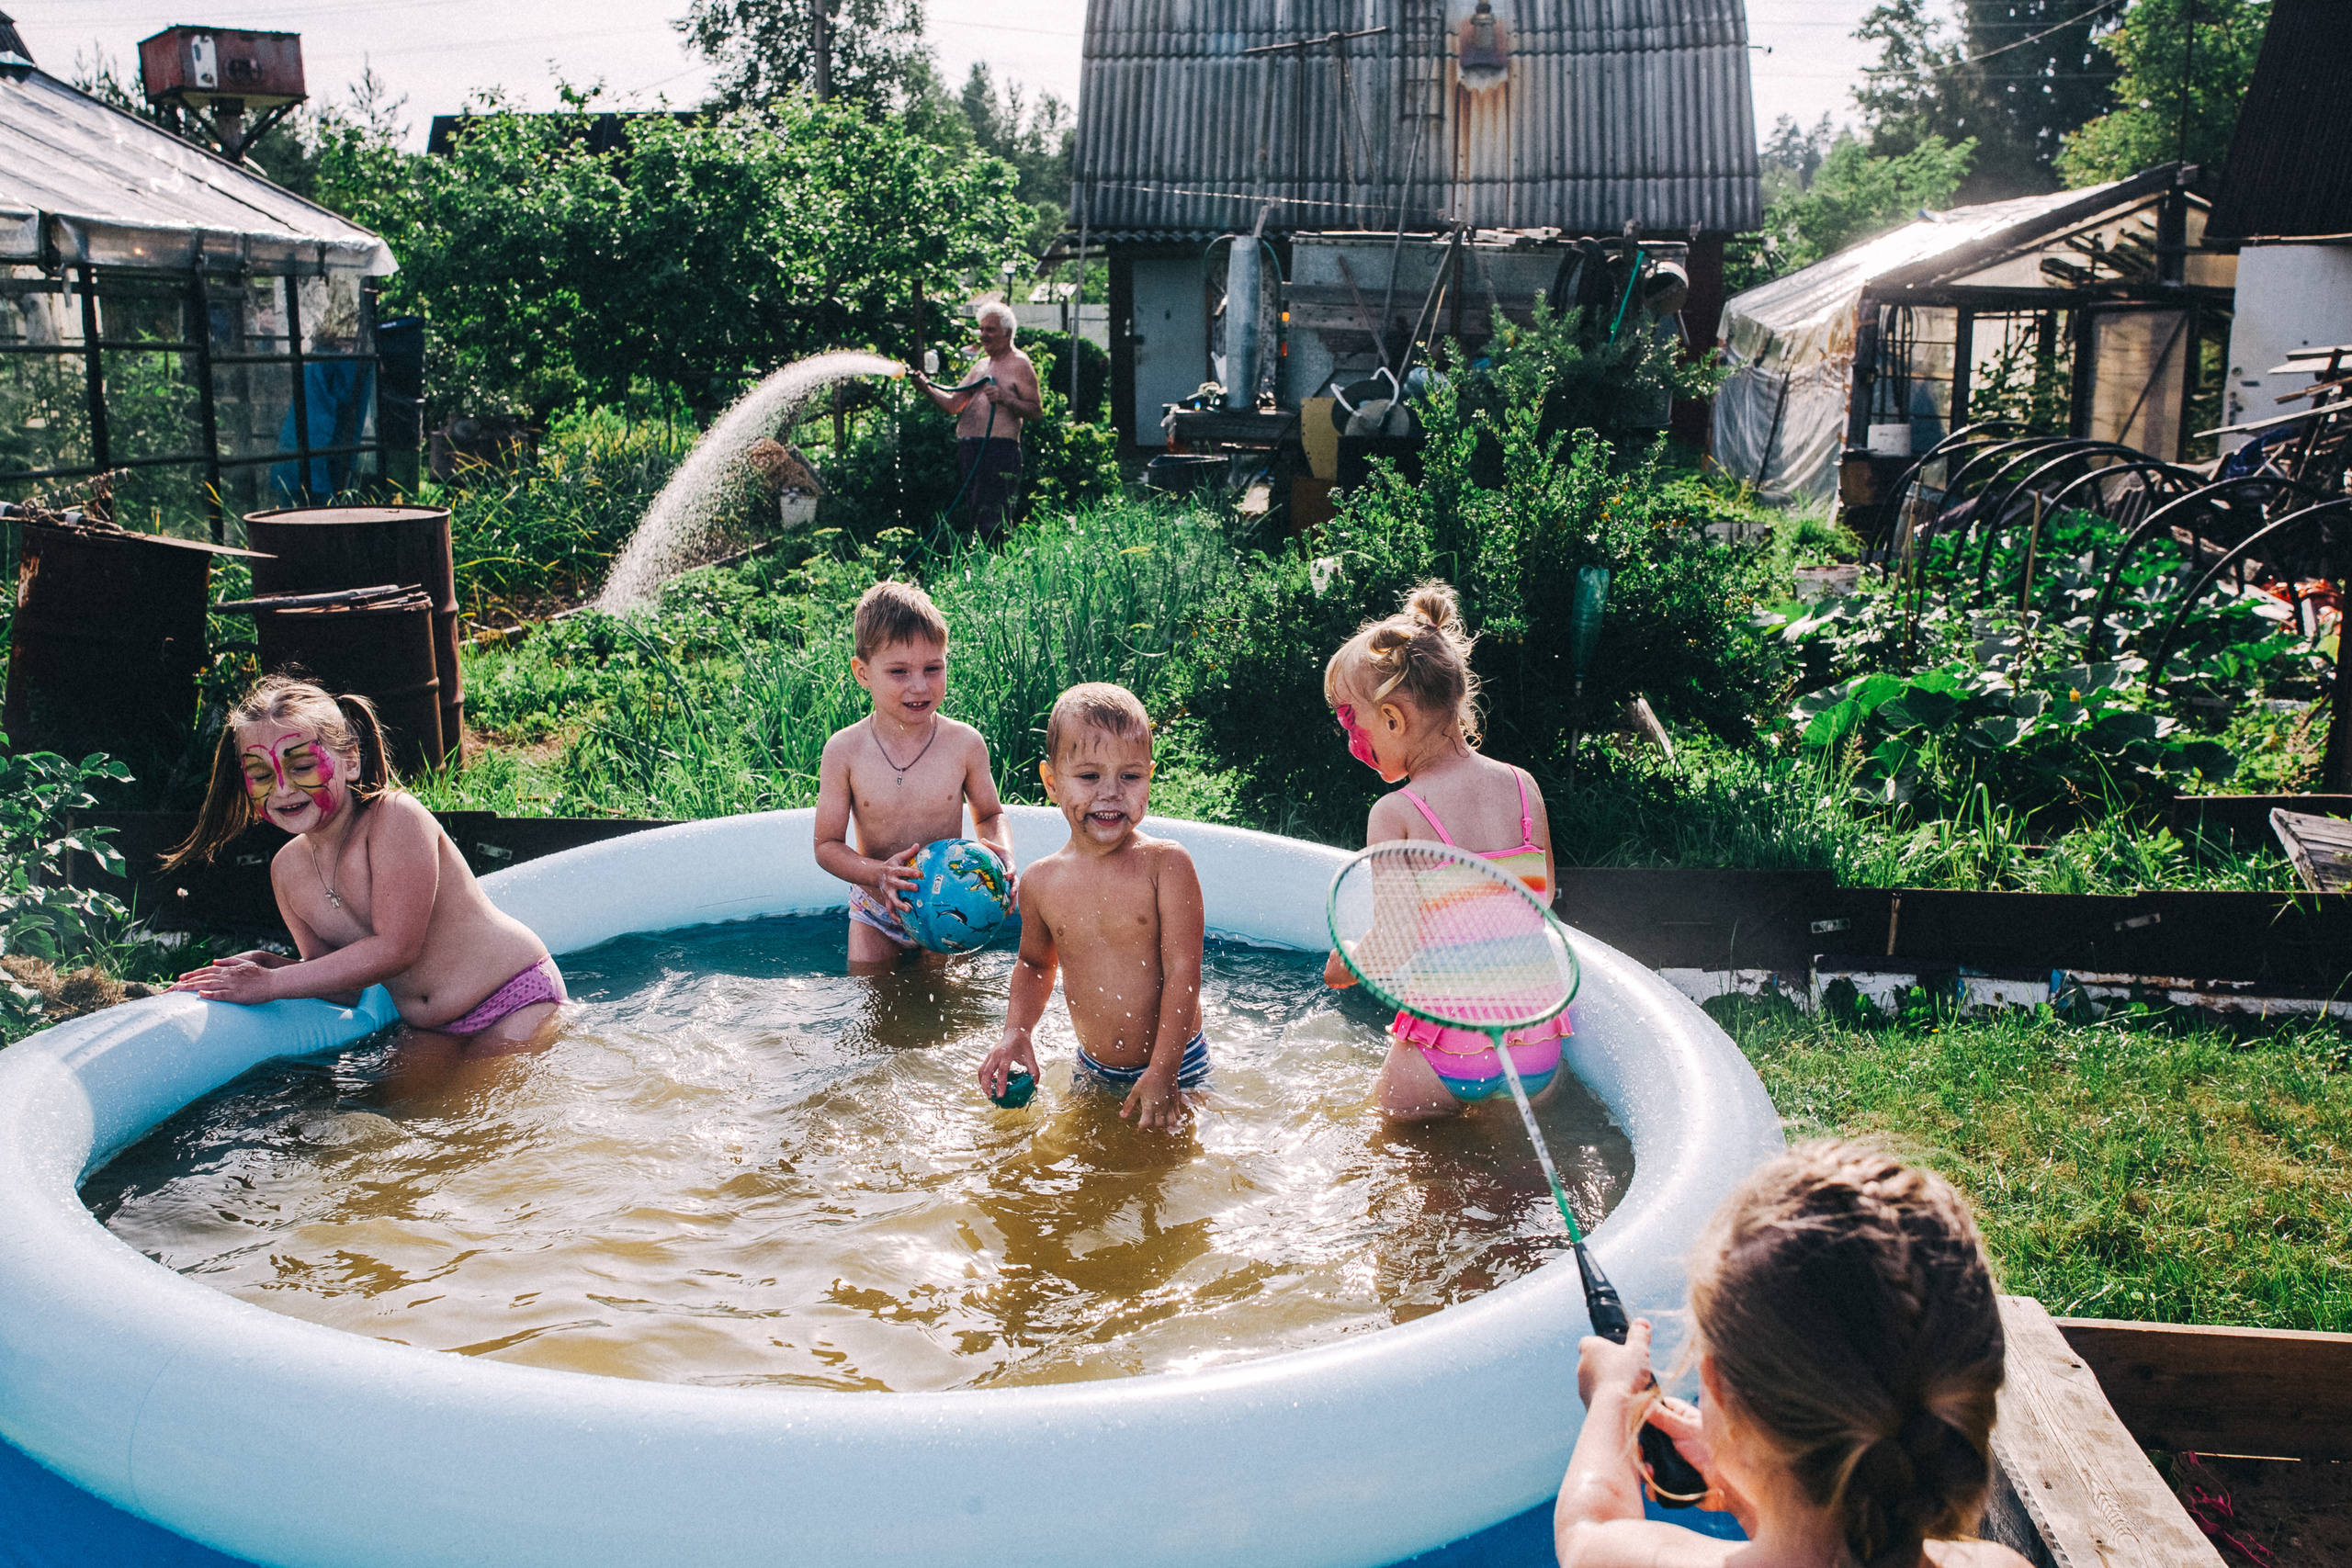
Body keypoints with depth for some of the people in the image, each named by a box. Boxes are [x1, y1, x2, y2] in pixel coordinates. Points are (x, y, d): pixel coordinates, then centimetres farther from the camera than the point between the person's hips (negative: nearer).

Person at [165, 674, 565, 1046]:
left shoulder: (396, 817, -23)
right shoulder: (288, 870, -1)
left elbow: (395, 948, -26)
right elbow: (346, 985, 4)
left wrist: (271, 984, -23)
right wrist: (270, 966, -15)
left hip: (515, 1000, -7)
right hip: (426, 1028, 7)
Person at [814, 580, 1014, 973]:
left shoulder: (964, 743, -15)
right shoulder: (844, 750, -17)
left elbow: (989, 814, 2)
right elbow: (827, 845, -12)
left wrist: (1003, 854, -21)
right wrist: (879, 874, -31)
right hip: (875, 912, 0)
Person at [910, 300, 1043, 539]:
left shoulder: (1019, 365, 0)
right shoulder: (980, 365, 22)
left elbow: (1037, 412, -8)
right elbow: (954, 404, 17)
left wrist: (1004, 398, -21)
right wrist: (927, 389, 2)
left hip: (999, 450, -8)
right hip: (969, 451, 8)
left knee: (993, 524, -13)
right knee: (975, 518, 10)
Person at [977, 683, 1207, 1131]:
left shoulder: (1165, 864, -18)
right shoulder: (1040, 882, -6)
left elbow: (1182, 971, -19)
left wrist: (1162, 1072, -22)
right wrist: (1016, 1033, -2)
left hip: (1178, 1065, -3)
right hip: (1092, 1070, 4)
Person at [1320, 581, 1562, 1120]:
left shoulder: (1394, 815, -15)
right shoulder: (1524, 787, -1)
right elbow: (1543, 894, 10)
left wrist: (1343, 965, 4)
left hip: (1448, 1056, -4)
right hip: (1539, 1051, 5)